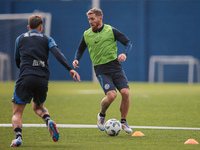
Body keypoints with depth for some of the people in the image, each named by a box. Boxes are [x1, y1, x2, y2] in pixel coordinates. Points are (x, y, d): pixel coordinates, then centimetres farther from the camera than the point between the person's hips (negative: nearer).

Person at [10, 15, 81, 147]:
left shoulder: (20, 39, 17)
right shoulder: (47, 39, 15)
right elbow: (58, 54, -3)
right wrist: (70, 69, -13)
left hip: (25, 77, -2)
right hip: (43, 79, 2)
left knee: (17, 113, 5)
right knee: (38, 107, 27)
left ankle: (18, 136, -23)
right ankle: (49, 120, -5)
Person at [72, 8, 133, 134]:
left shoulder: (111, 31, 0)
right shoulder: (87, 35, 7)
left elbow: (128, 42, 2)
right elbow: (80, 50, 23)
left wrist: (125, 54, -17)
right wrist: (76, 60, 2)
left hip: (115, 66, 1)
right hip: (101, 70, 0)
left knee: (125, 93, -15)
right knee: (111, 95, -22)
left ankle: (123, 122, 6)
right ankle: (102, 115, 9)